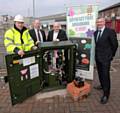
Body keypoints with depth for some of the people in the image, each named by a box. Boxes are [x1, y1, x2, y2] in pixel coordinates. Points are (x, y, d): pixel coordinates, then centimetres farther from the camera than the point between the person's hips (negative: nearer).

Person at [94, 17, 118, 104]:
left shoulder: (110, 31, -12)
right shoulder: (95, 33, 8)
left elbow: (115, 44, -8)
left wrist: (111, 55, -2)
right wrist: (97, 53, 10)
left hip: (105, 58, -6)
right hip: (98, 57, 6)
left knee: (105, 75, -3)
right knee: (100, 73, 19)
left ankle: (106, 94, 7)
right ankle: (102, 85, 42)